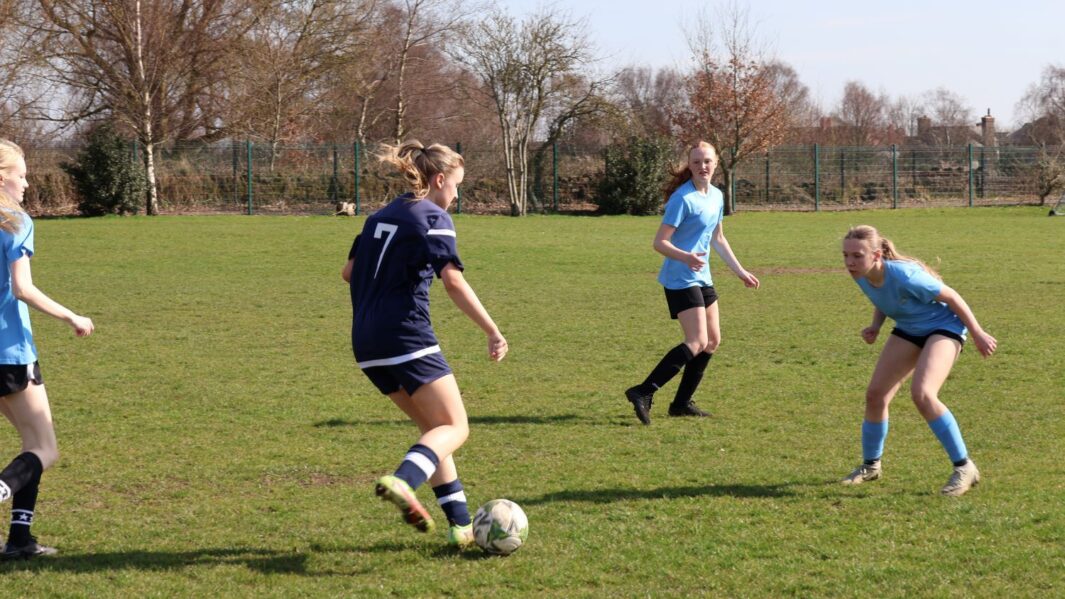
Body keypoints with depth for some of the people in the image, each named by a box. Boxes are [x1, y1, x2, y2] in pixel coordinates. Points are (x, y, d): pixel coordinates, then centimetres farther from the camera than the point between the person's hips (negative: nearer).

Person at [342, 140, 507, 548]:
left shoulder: (381, 216, 18)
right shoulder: (433, 218, -6)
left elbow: (350, 271, 22)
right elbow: (453, 281, -17)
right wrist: (493, 332, -16)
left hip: (367, 344, 8)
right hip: (407, 338, -8)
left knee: (433, 426, 16)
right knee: (454, 428, -5)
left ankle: (461, 524, 14)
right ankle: (402, 482, -33)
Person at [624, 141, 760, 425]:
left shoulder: (716, 196, 10)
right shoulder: (683, 198, -16)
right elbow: (660, 242, -19)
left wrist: (740, 271, 27)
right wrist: (685, 257, -36)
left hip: (702, 278, 9)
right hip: (680, 280, -9)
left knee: (712, 340, 12)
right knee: (697, 343, -17)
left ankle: (682, 403, 20)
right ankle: (643, 392, -20)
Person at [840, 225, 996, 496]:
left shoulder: (903, 275, -35)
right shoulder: (861, 276, -14)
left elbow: (951, 297, -22)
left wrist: (978, 334, -15)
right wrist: (875, 326, -10)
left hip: (943, 326, -7)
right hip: (908, 330, 8)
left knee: (922, 394, -27)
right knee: (875, 395, 2)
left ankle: (964, 468, -15)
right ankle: (871, 465, 25)